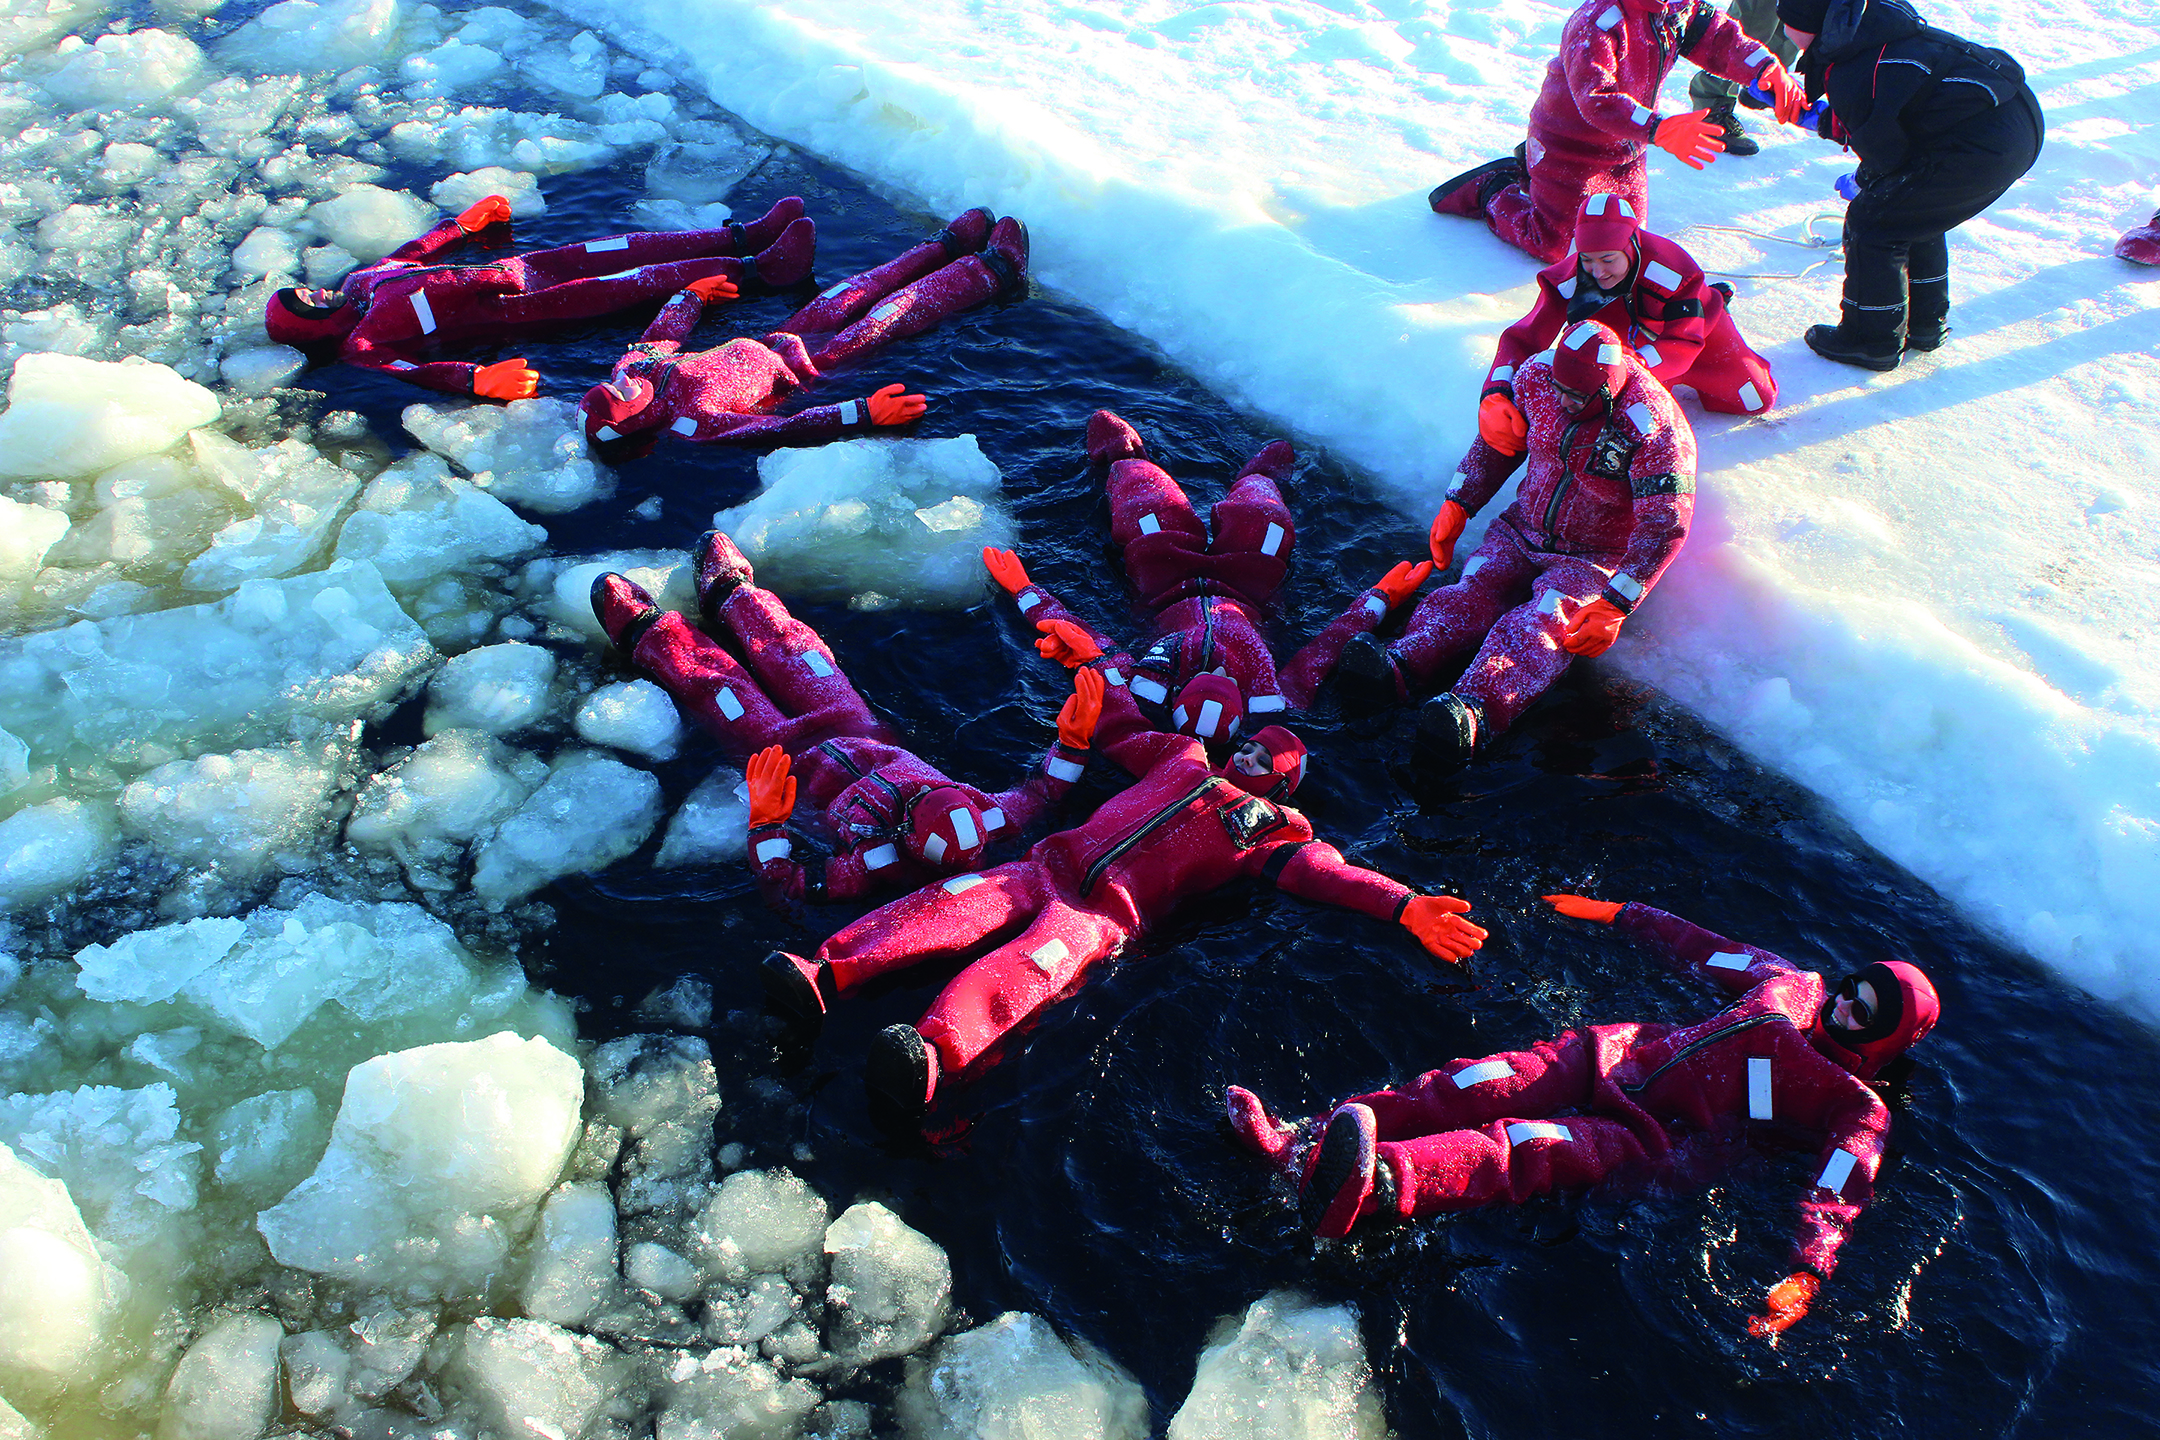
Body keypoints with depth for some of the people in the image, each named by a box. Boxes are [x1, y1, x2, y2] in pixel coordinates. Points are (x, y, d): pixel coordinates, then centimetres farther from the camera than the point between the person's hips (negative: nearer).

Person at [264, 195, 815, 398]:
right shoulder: (357, 348, -12)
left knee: (623, 248, -1)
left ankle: (745, 236, 3)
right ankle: (758, 269, -13)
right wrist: (478, 379, -45)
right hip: (506, 309, -8)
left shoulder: (360, 279, 13)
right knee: (620, 287, -15)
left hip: (509, 268, 8)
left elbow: (416, 250, 27)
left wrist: (465, 222, 39)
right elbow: (412, 372, -27)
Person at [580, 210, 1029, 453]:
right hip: (805, 370, -7)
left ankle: (946, 246, 36)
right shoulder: (692, 421, -39)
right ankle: (989, 274, 21)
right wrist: (865, 412, -44)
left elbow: (663, 333, 7)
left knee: (851, 295, 14)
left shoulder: (629, 367, -16)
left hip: (765, 343, 7)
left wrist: (693, 292, 24)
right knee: (897, 310, -1)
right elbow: (787, 429, -41)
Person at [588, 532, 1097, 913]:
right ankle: (734, 595, 53)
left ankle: (648, 632, 39)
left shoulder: (878, 865, -44)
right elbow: (1038, 795, -15)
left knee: (713, 679, 7)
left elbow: (785, 892, -40)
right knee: (790, 647, 20)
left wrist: (766, 819, -50)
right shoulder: (985, 820, -33)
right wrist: (1073, 739, -27)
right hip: (867, 740, 5)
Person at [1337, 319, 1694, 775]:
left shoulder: (1656, 431, -26)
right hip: (1523, 531, 6)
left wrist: (1614, 607, -30)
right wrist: (1457, 505, 5)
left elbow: (1665, 526, -25)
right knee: (1475, 589, -23)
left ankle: (1475, 710, -57)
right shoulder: (1538, 376, -9)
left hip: (1596, 557, -5)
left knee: (1542, 623, -31)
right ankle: (1400, 663, -47)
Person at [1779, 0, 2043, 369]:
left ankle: (1872, 341, 12)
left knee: (1872, 222, 0)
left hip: (1981, 146, -10)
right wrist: (1824, 120, 24)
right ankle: (1925, 323, 39)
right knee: (1914, 210, 27)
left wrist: (1864, 180, 12)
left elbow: (1888, 154, -8)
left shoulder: (1848, 76, -16)